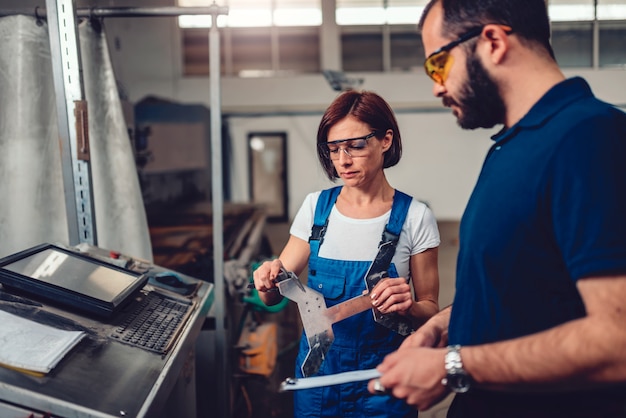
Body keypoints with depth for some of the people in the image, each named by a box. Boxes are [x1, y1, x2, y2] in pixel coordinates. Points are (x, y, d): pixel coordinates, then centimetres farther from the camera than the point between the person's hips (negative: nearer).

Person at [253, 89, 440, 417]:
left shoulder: (414, 217, -10)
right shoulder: (316, 206, -2)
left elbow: (430, 311, -4)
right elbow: (273, 297, 2)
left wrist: (407, 306, -26)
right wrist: (269, 280, -20)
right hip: (317, 367, 3)